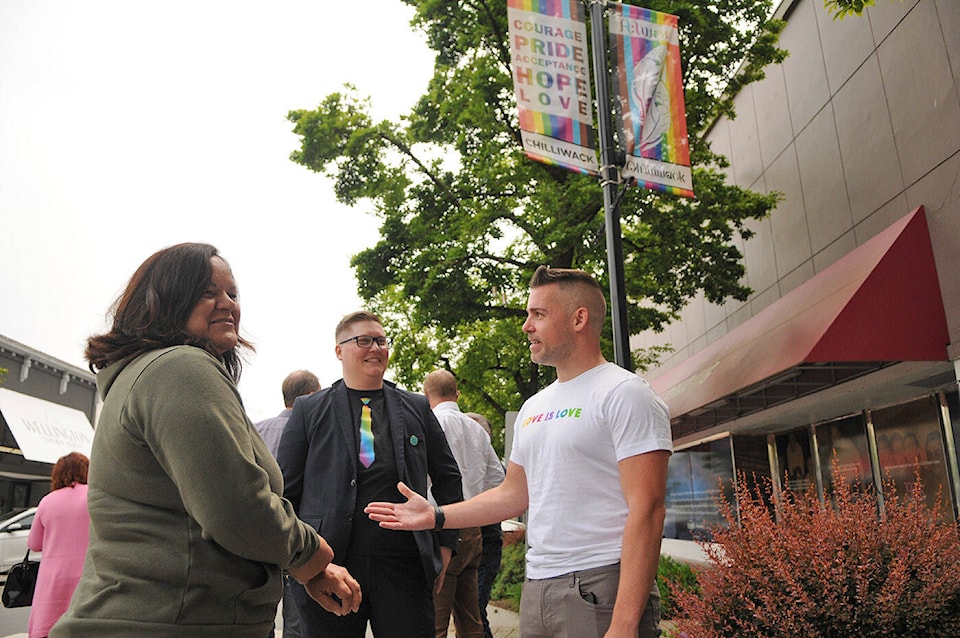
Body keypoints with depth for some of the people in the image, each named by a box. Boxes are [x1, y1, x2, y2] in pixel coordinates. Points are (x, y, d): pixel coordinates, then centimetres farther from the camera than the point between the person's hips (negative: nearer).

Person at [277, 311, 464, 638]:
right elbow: (287, 488, 6)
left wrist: (445, 545, 9)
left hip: (405, 567, 1)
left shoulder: (417, 408, 11)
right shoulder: (309, 410, 5)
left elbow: (448, 478, 15)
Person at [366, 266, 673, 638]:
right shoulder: (533, 408, 13)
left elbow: (646, 509, -18)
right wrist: (435, 516, 11)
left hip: (600, 589, -7)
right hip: (536, 589, 7)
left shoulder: (624, 394, -11)